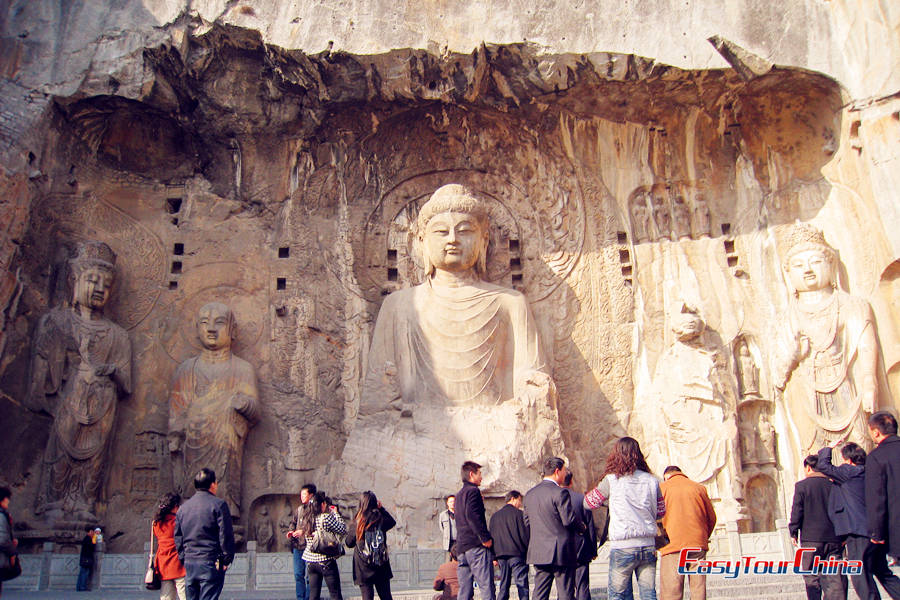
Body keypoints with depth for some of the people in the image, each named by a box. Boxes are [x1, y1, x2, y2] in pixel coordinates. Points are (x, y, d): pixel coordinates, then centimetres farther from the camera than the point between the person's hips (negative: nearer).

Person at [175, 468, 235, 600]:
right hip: (210, 563, -6)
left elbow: (178, 538, 15)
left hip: (189, 563, 6)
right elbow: (226, 535, -10)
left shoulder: (183, 508, 12)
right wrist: (226, 559, -2)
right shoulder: (218, 504, -7)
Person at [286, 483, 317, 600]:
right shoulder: (299, 509, 16)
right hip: (297, 546, 7)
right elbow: (293, 522, 26)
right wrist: (290, 532, 7)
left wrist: (303, 531, -19)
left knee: (310, 575, -3)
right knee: (298, 574, 9)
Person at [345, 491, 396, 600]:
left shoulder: (358, 524, -12)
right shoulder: (382, 521, -6)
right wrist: (381, 508, 18)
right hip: (382, 569, 3)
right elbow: (392, 522, 19)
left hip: (363, 570, -2)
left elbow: (349, 543, 2)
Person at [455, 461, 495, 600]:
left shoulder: (459, 494, 22)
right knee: (487, 587, -9)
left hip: (461, 547, 9)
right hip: (476, 546, -9)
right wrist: (486, 538, -17)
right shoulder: (473, 491, -6)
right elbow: (472, 516, -19)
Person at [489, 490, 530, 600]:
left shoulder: (494, 516, 14)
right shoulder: (518, 513, -4)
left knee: (503, 586, 12)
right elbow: (525, 534, -8)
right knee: (522, 586, -5)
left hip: (501, 554, 6)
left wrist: (494, 557, 17)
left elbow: (490, 536, 14)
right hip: (516, 554, -6)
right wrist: (529, 552, 2)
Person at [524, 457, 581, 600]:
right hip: (561, 551, -6)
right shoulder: (560, 492, -13)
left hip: (538, 553, 6)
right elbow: (569, 519, -17)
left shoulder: (530, 494, 10)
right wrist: (581, 525, 3)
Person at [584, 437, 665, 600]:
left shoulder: (611, 480, -6)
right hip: (648, 545, 4)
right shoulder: (652, 480, 4)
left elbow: (588, 502, 6)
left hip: (622, 546, -4)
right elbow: (661, 512, 14)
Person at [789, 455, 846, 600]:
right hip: (833, 538, 3)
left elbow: (796, 511, -7)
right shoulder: (832, 485, 5)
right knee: (834, 576, 2)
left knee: (812, 577, 7)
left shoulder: (801, 485, -4)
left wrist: (794, 532, 2)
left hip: (811, 537, -3)